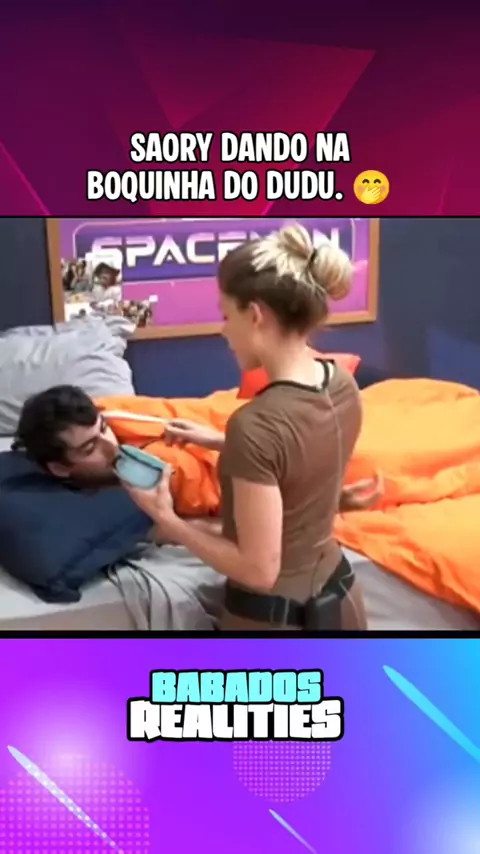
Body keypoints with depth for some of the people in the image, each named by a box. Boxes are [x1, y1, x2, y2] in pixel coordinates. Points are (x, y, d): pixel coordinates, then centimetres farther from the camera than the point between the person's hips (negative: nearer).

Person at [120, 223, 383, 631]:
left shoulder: (256, 424, -30)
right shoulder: (344, 384, -7)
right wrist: (216, 441, 11)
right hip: (340, 597, 7)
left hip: (272, 617, -6)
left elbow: (259, 568, -24)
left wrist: (167, 520, -14)